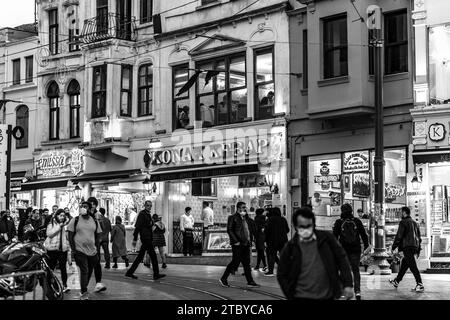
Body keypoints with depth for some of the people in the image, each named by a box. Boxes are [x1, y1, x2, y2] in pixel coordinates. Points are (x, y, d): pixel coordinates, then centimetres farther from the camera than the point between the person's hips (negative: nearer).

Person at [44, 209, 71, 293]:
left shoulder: (66, 224, 9)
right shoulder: (51, 224, 3)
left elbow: (69, 237, 12)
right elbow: (49, 234, -14)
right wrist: (59, 226, -15)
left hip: (63, 249, 1)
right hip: (52, 249, -1)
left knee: (63, 267, -4)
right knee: (51, 267, 6)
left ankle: (64, 285, -1)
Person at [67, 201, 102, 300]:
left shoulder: (95, 222, 9)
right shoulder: (75, 221, 0)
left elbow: (97, 236, 14)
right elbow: (70, 236, 0)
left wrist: (97, 249, 6)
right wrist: (73, 249, -8)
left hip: (92, 251, 4)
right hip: (80, 250, -4)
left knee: (89, 272, 11)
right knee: (84, 271, -12)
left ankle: (83, 290, 28)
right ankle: (84, 293, -9)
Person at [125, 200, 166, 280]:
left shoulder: (148, 214, 17)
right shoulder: (142, 214, -10)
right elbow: (137, 227, -14)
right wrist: (135, 239, -19)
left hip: (149, 237, 9)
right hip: (145, 237, -9)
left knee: (140, 256, 10)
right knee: (153, 255, -7)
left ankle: (130, 272, 14)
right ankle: (156, 274, -3)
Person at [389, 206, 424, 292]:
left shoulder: (403, 222, -7)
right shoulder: (415, 223, 18)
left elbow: (399, 236, -11)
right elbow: (419, 237, 21)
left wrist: (393, 247, -4)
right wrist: (418, 250, 25)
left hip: (407, 246, -8)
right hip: (415, 246, 8)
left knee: (413, 266, -10)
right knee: (404, 264, 18)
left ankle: (420, 285, -14)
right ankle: (396, 281, 29)